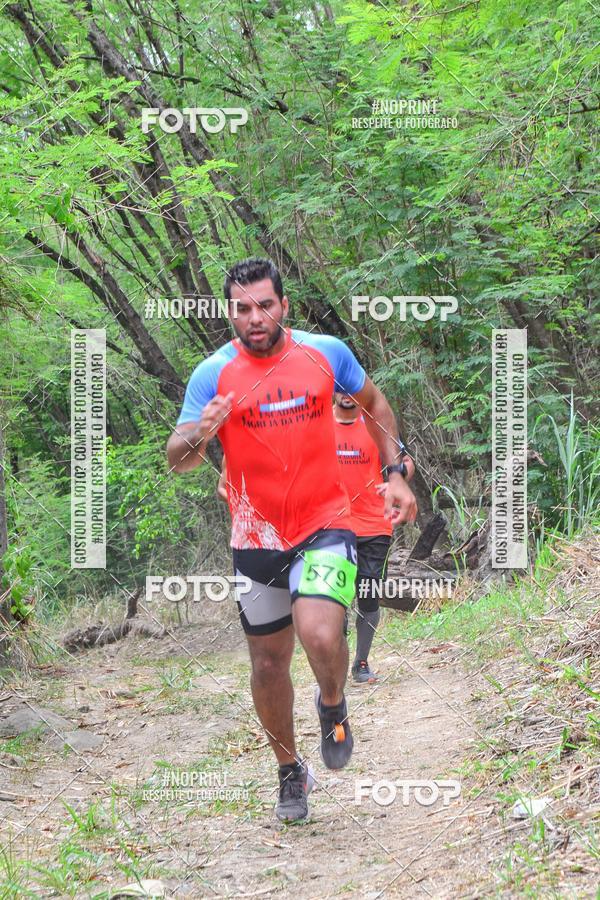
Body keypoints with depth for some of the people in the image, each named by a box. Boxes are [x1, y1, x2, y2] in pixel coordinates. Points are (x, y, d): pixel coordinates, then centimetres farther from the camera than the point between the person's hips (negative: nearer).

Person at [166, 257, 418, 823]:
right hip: (257, 538, 1)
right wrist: (200, 437, -35)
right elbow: (177, 461, -13)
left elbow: (373, 402, 15)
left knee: (321, 637, -24)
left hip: (325, 526, -1)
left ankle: (333, 705, 11)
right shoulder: (214, 374, -8)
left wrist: (395, 474, 8)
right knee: (268, 664, 9)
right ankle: (290, 773, 32)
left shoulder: (326, 352, -5)